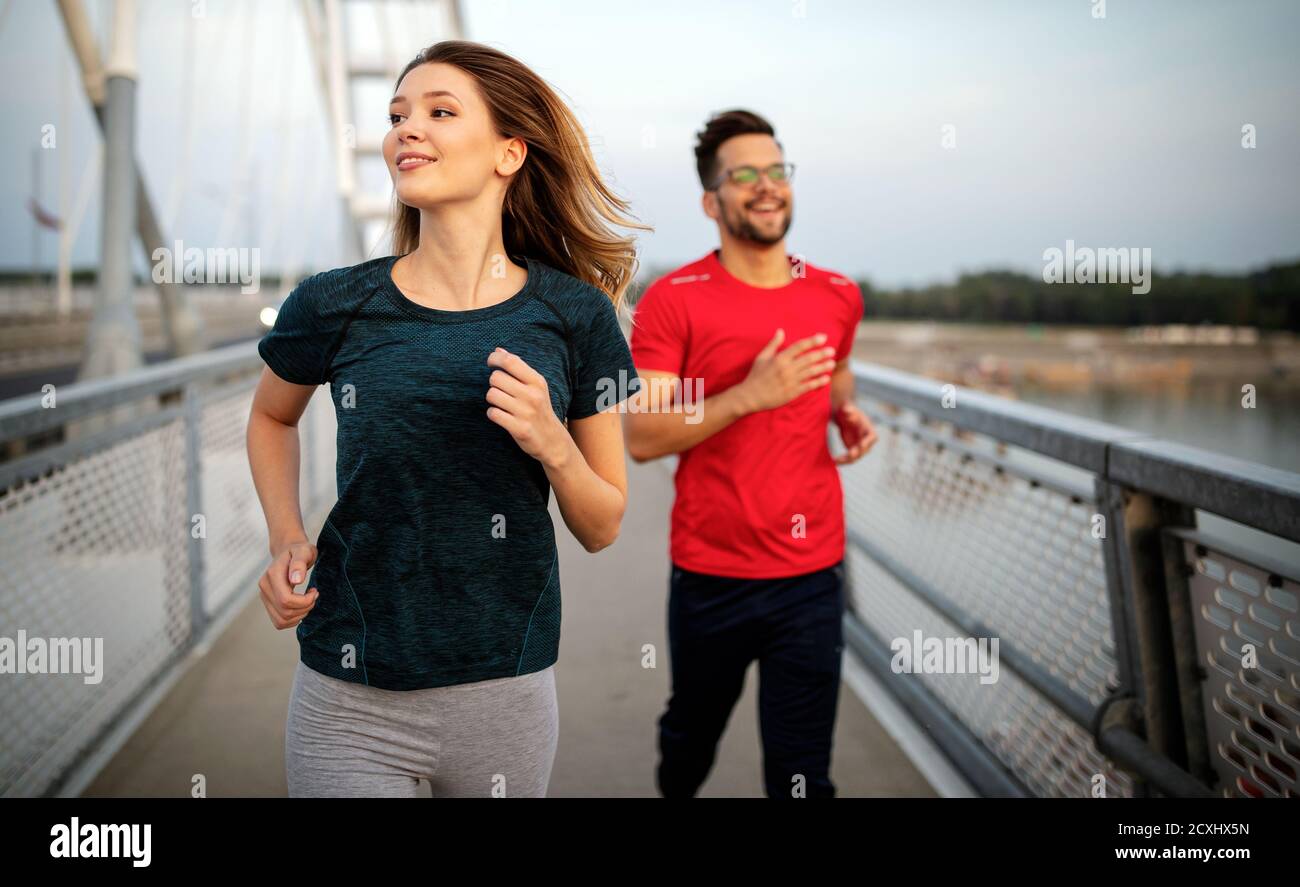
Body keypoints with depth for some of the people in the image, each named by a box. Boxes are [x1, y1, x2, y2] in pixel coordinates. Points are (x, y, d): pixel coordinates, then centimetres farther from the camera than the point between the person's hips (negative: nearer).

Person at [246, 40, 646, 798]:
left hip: (507, 695, 1)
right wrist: (286, 539, 2)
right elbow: (272, 417, 17)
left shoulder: (576, 316, -5)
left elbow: (603, 529, 1)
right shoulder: (334, 306, -5)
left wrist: (553, 445, -17)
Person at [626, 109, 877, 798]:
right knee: (691, 734, 20)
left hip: (811, 576, 2)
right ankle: (673, 791, 52)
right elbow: (640, 438, -13)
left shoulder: (837, 297, 5)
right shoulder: (672, 300, -7)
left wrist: (849, 414, 3)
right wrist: (749, 394, -24)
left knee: (802, 772, 3)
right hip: (709, 574, -2)